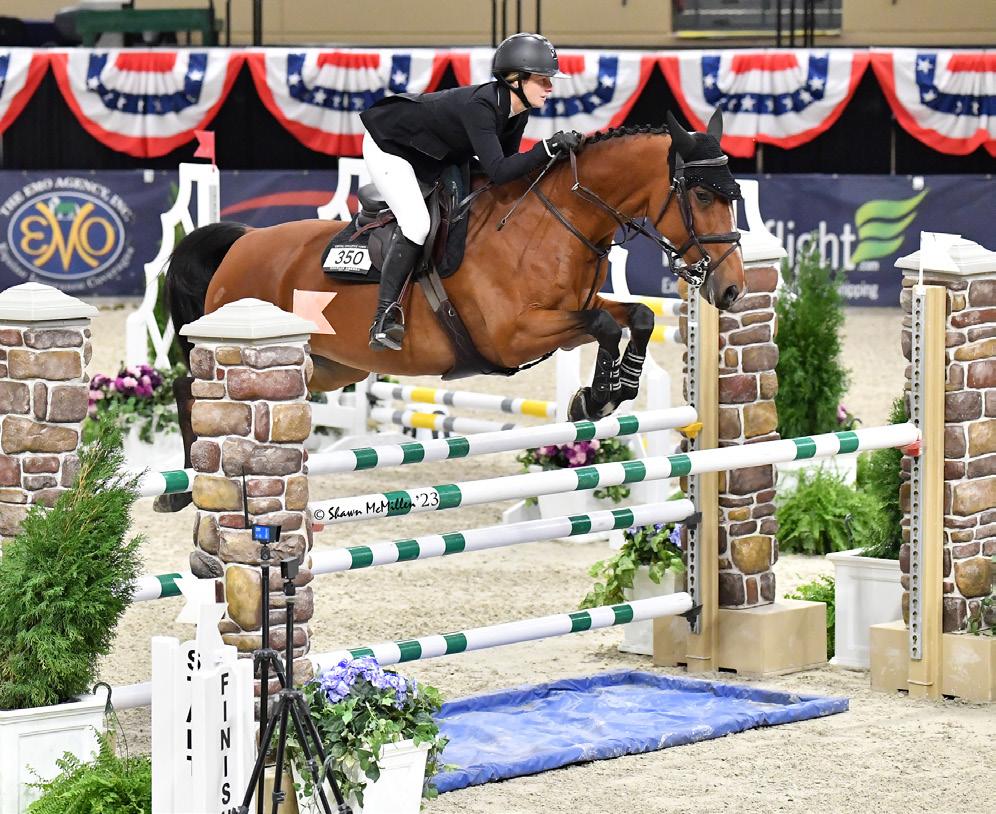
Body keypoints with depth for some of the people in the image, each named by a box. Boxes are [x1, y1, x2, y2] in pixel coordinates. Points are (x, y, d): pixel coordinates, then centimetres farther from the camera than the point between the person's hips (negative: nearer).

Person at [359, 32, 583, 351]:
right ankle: (384, 319, -22)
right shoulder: (480, 106, -36)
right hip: (388, 146, -10)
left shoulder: (516, 110, -10)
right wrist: (548, 147, -48)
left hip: (431, 157, 10)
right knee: (416, 223, -25)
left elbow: (507, 161, 2)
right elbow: (498, 171, -45)